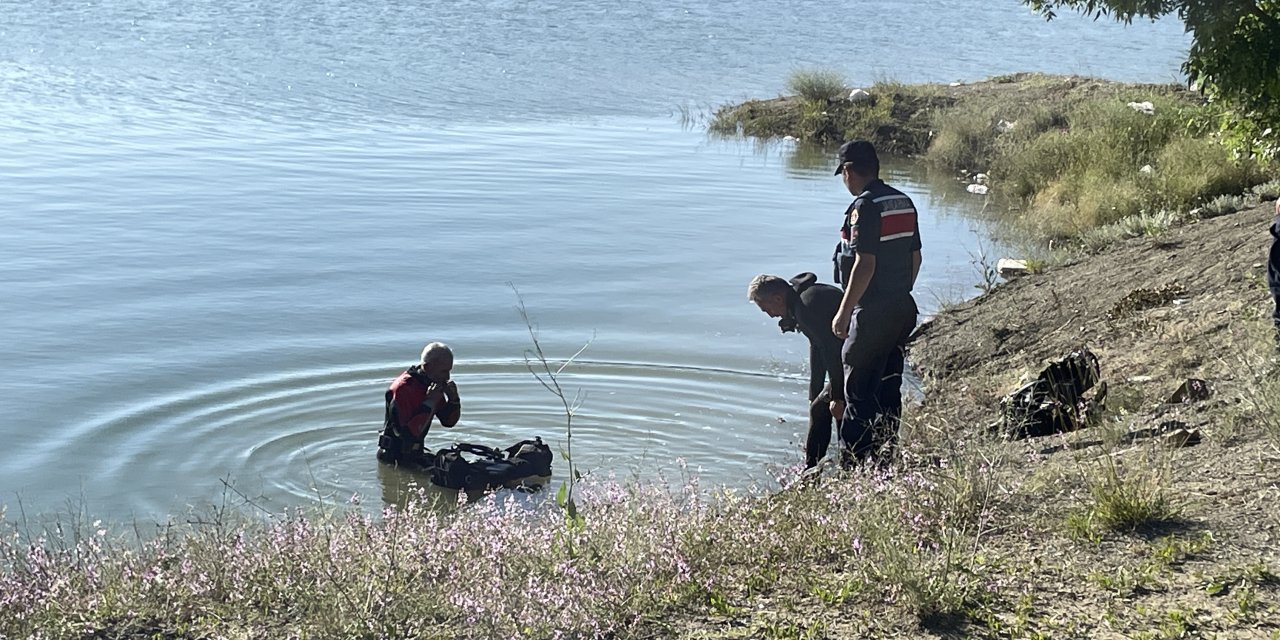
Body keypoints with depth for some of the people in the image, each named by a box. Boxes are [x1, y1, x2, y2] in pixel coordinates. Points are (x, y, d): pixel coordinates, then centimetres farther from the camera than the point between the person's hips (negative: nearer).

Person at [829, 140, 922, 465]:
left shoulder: (865, 206, -16)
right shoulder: (904, 202, 10)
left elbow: (864, 265, -21)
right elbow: (915, 256, 15)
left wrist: (844, 312, -15)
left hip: (873, 313, -9)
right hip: (904, 307, 9)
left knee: (858, 392, -3)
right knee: (889, 388, 15)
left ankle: (854, 466, -2)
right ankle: (886, 459, 22)